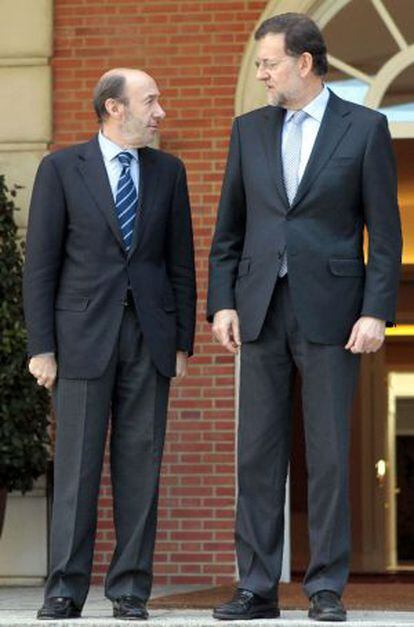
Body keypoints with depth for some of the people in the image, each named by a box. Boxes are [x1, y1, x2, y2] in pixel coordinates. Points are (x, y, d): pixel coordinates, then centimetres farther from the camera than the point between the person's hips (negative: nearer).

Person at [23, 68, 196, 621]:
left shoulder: (168, 171, 10)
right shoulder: (62, 169, 1)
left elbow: (181, 260, 11)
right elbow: (40, 264, -1)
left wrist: (183, 341, 5)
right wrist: (41, 346, -7)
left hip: (149, 335, 3)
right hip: (83, 335, -3)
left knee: (140, 461, 1)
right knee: (77, 462, -3)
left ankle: (130, 589, 6)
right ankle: (66, 589, 1)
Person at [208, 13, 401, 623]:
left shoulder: (364, 128, 0)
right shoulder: (249, 129, 11)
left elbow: (385, 232, -2)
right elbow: (229, 228, 12)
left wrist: (377, 313, -10)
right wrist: (222, 303, 2)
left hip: (331, 310, -3)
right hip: (261, 309, 4)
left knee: (329, 452, -1)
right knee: (258, 451, 3)